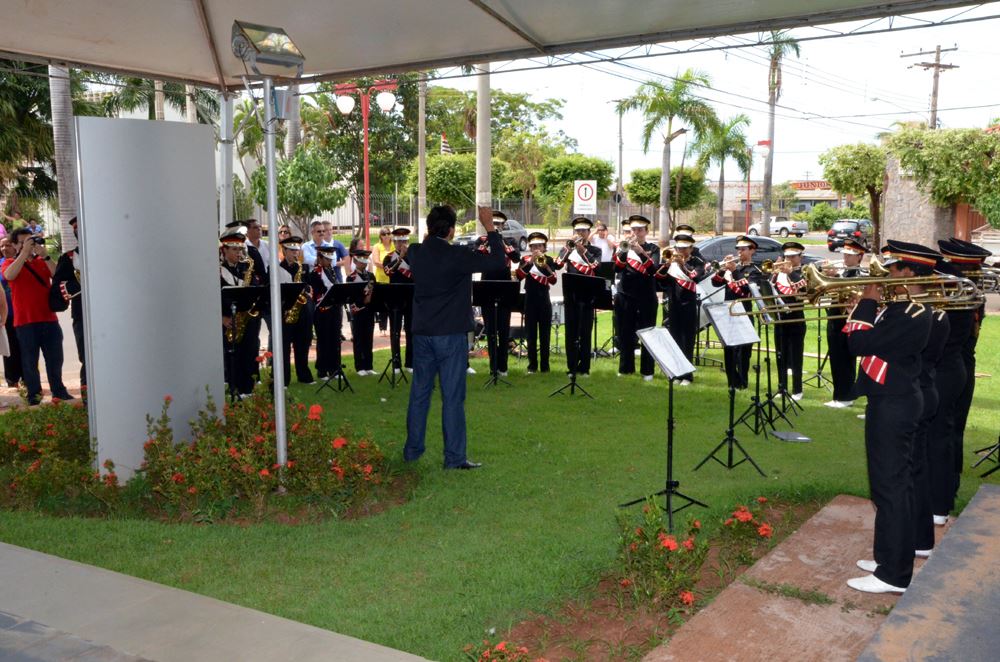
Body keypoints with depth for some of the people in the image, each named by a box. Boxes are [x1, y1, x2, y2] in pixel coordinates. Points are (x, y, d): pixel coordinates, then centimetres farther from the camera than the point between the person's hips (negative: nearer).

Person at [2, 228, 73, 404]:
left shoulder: (43, 262, 12)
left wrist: (44, 255, -16)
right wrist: (24, 252, -19)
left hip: (49, 319, 3)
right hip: (25, 322, -3)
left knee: (55, 358, 8)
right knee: (30, 360, 2)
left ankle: (58, 390, 20)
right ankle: (34, 394, 11)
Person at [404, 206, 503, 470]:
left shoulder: (416, 253, 3)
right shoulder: (456, 256, -16)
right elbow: (498, 260, -16)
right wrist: (489, 227, -8)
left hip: (422, 332, 6)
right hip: (451, 333, -6)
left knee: (419, 392, 14)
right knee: (452, 396, -1)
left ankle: (412, 449, 23)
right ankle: (454, 457, 3)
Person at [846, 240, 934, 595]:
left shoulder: (912, 316, -22)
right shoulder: (898, 308, 9)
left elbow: (859, 344, -26)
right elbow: (860, 342, 14)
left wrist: (867, 302, -14)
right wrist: (867, 304, 2)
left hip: (893, 408, -10)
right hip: (888, 402, 10)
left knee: (891, 488, -4)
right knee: (889, 485, 18)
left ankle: (893, 575, 4)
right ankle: (888, 556, 31)